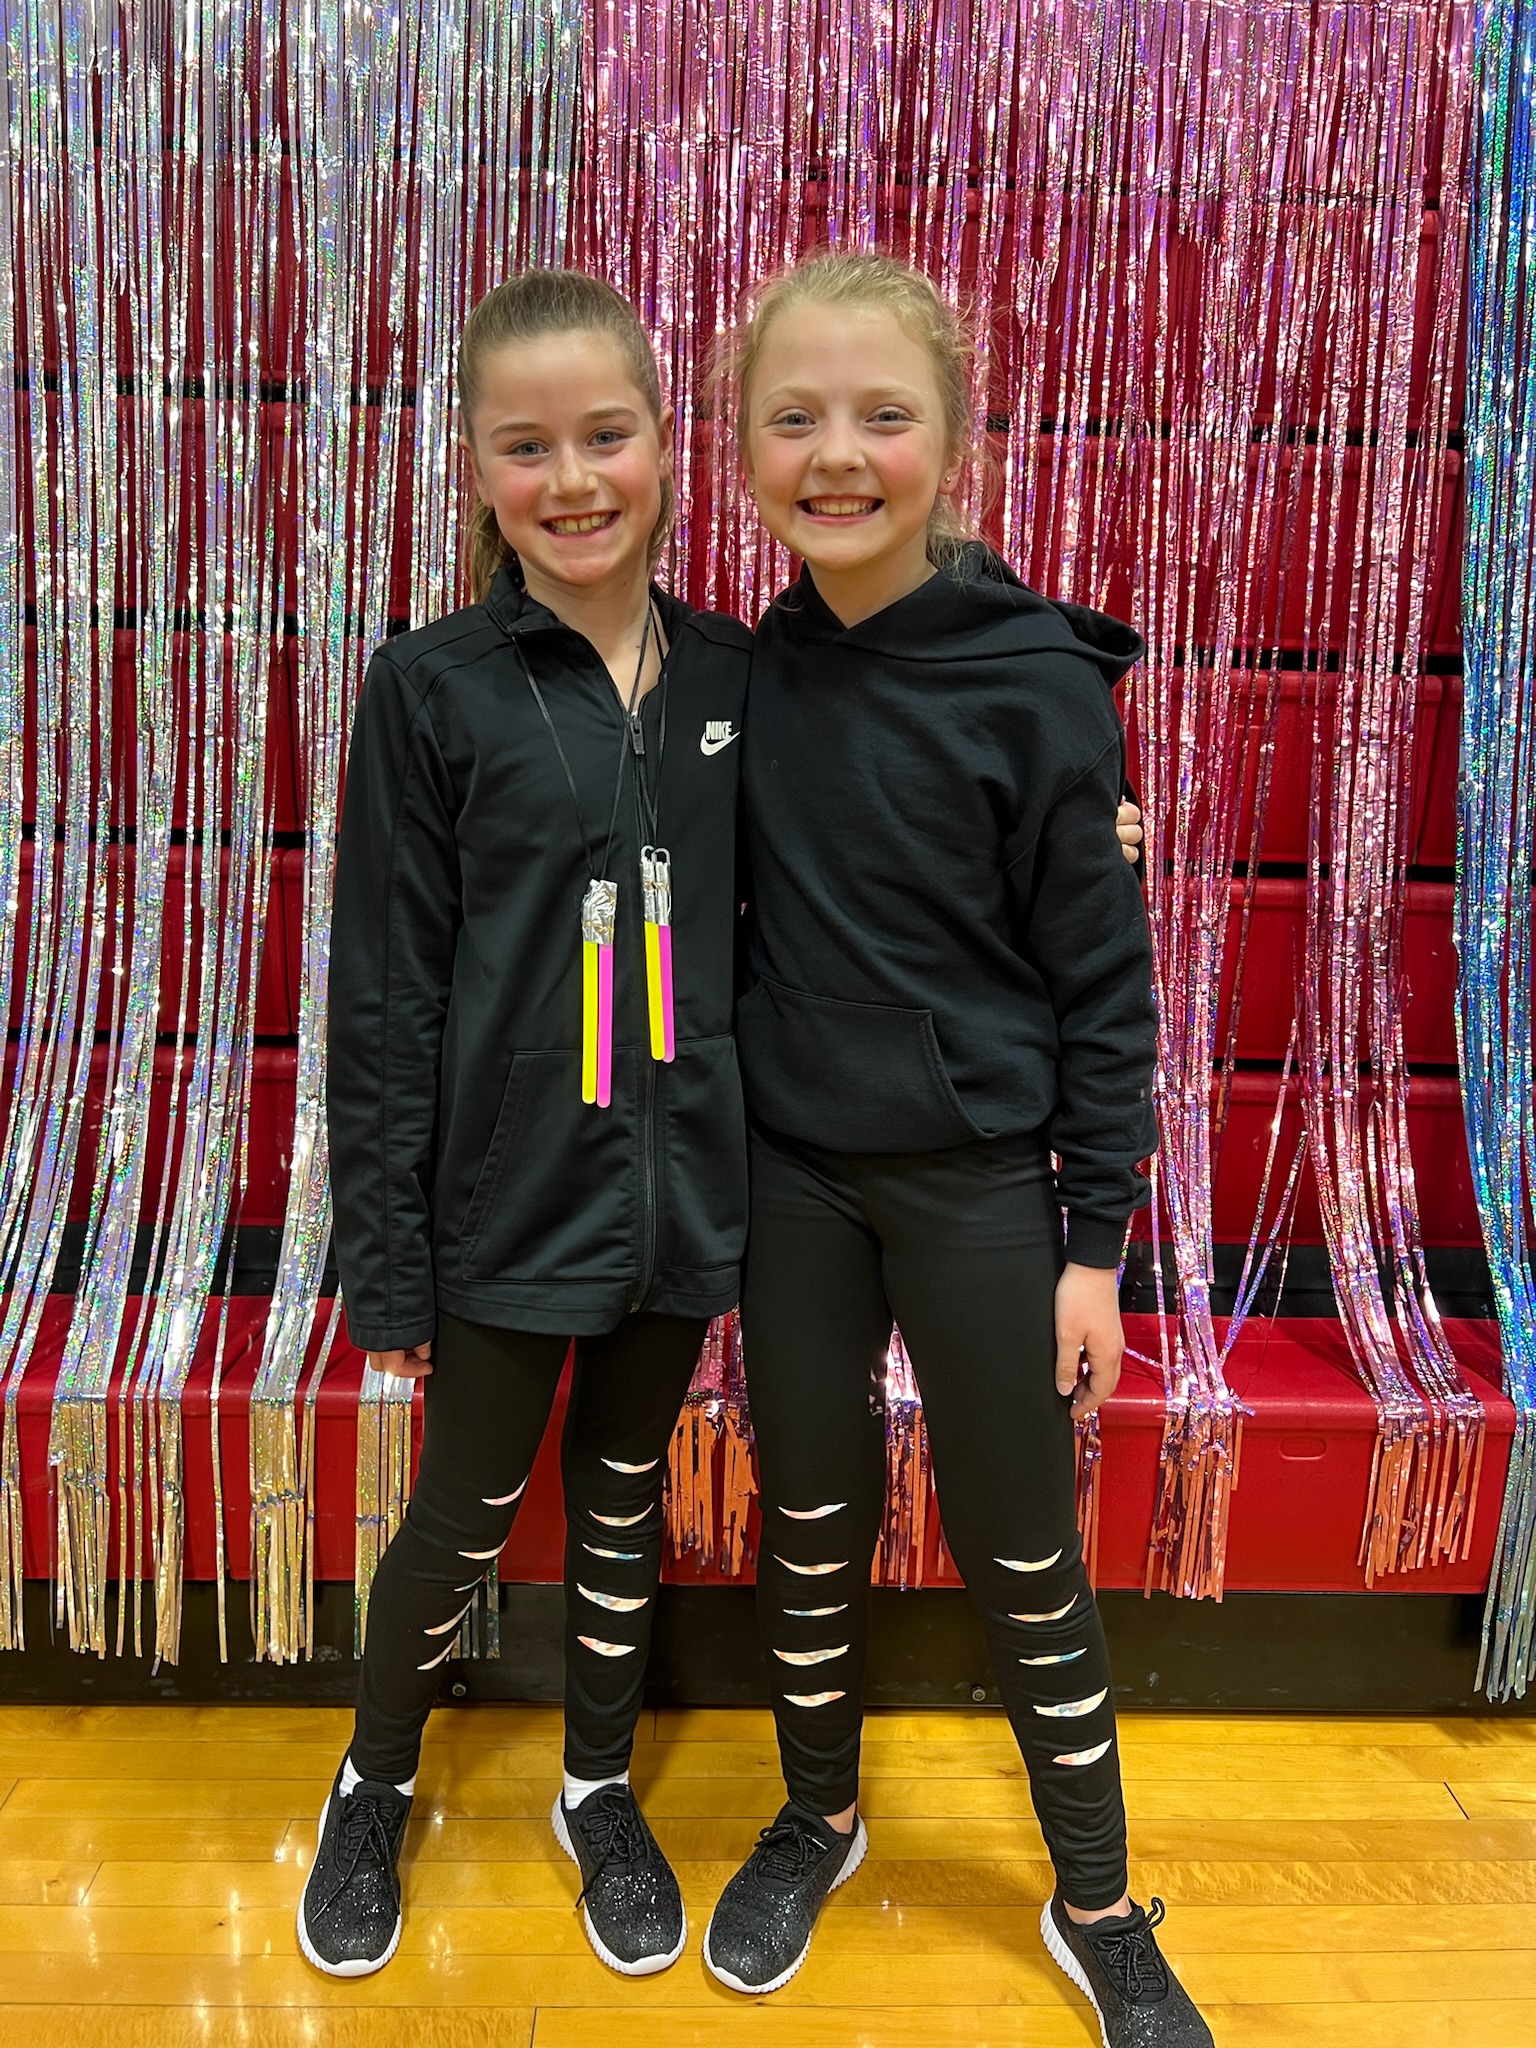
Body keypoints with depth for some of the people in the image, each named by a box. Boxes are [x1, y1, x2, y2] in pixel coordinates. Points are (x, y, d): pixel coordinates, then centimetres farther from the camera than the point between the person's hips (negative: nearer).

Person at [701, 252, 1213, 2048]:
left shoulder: (1034, 682, -13)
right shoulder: (753, 672, -1)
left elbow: (1101, 975, -9)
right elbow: (746, 927, 7)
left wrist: (1096, 1236, -8)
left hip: (977, 1178, -3)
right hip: (791, 1171, 3)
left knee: (1022, 1555, 10)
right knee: (810, 1523, 16)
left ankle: (1098, 1904, 33)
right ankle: (817, 1817, 42)